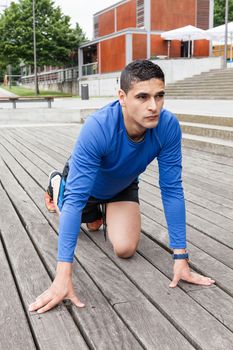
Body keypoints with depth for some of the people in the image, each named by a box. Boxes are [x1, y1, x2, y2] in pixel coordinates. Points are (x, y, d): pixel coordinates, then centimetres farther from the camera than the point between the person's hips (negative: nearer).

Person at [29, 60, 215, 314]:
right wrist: (63, 276, -50)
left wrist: (180, 258, -29)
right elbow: (76, 199, -46)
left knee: (125, 248, -11)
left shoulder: (168, 126, -35)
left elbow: (172, 190, -28)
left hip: (123, 185, 2)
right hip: (85, 182, -2)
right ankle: (57, 182, 52)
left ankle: (108, 211, 23)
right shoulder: (97, 128, -45)